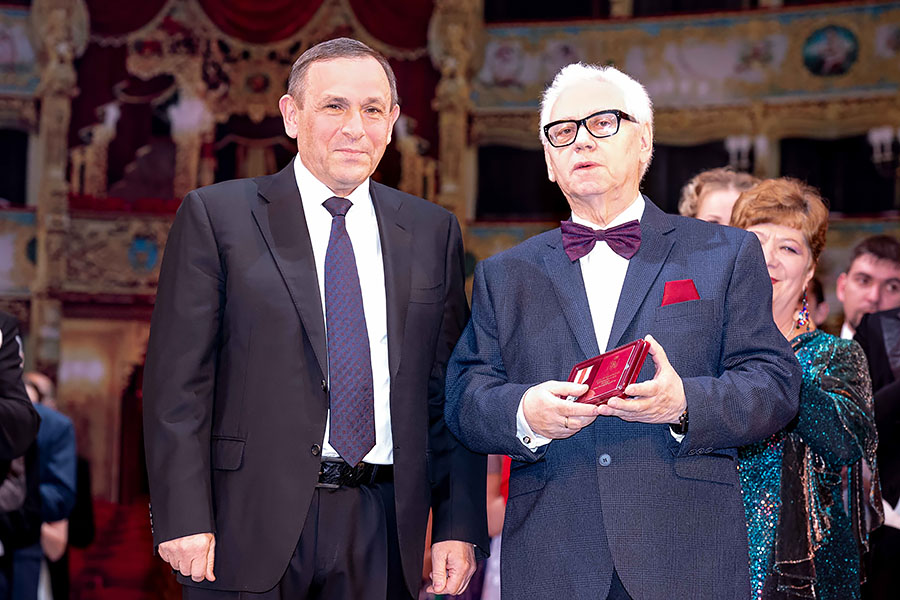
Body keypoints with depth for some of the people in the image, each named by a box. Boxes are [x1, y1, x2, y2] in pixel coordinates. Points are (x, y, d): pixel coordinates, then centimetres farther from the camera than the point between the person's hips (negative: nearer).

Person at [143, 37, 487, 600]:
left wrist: (459, 525, 3)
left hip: (382, 531, 3)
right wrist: (183, 519, -11)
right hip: (251, 527, -3)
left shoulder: (433, 231, 10)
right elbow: (178, 382, -4)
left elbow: (449, 394, 9)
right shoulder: (215, 216, 0)